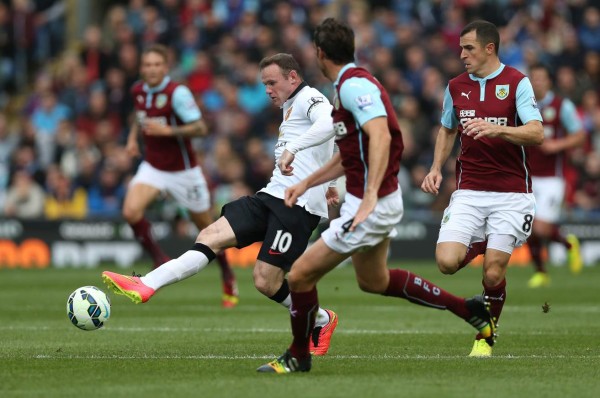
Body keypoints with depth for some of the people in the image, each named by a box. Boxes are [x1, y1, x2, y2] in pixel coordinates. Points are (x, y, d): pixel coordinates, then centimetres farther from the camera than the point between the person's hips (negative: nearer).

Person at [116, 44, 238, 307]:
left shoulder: (177, 93, -20)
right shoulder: (138, 91, -1)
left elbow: (200, 128, -23)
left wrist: (167, 131, -32)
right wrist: (133, 136, 8)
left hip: (183, 170, -5)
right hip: (152, 167, 5)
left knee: (206, 227, 9)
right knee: (131, 211, -22)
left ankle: (228, 278, 32)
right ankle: (158, 259, -2)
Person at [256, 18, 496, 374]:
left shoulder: (354, 85, -19)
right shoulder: (350, 84, 13)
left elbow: (381, 136, -33)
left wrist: (370, 197, -38)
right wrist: (306, 183, 22)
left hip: (372, 205, -11)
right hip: (377, 201, 11)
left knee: (301, 275, -4)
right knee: (374, 281, 27)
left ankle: (298, 357, 13)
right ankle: (468, 308, 31)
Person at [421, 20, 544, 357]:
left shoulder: (517, 83, -5)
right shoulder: (456, 87, 8)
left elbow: (537, 133, -16)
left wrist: (498, 129, -32)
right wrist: (436, 169, 11)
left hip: (511, 193, -4)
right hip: (469, 192, 4)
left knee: (493, 274, -8)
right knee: (447, 261, -15)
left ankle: (486, 338, 16)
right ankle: (482, 245, 18)